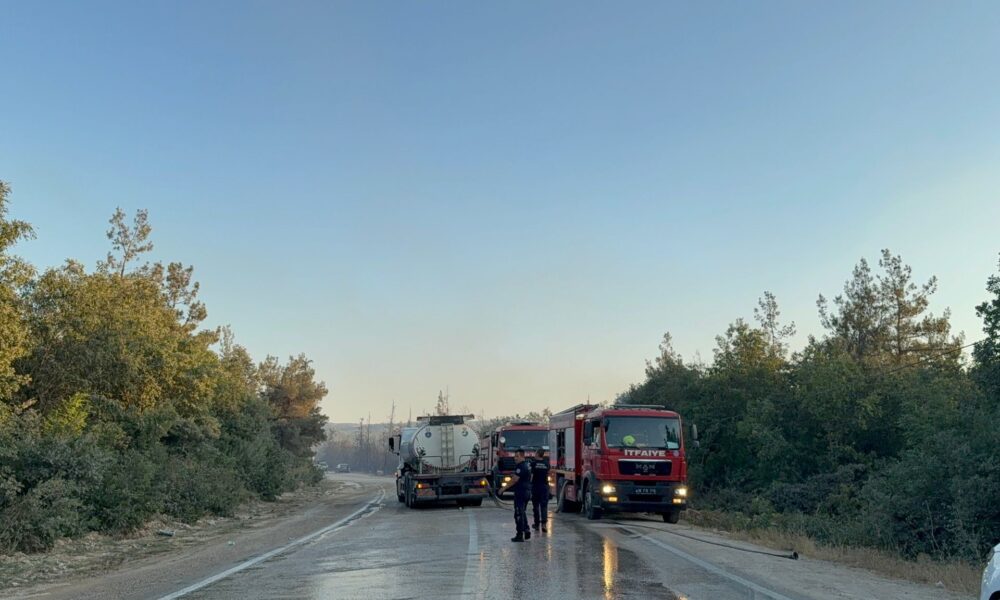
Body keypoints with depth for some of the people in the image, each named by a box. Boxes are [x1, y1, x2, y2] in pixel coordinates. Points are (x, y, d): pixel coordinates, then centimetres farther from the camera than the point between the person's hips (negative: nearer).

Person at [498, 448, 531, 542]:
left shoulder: (521, 466, -18)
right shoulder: (527, 465, 13)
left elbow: (514, 480, -21)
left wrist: (503, 488, -17)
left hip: (520, 493, -10)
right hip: (527, 492, 10)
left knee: (519, 514, -5)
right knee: (523, 513, 18)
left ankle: (520, 535, -3)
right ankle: (526, 531, 19)